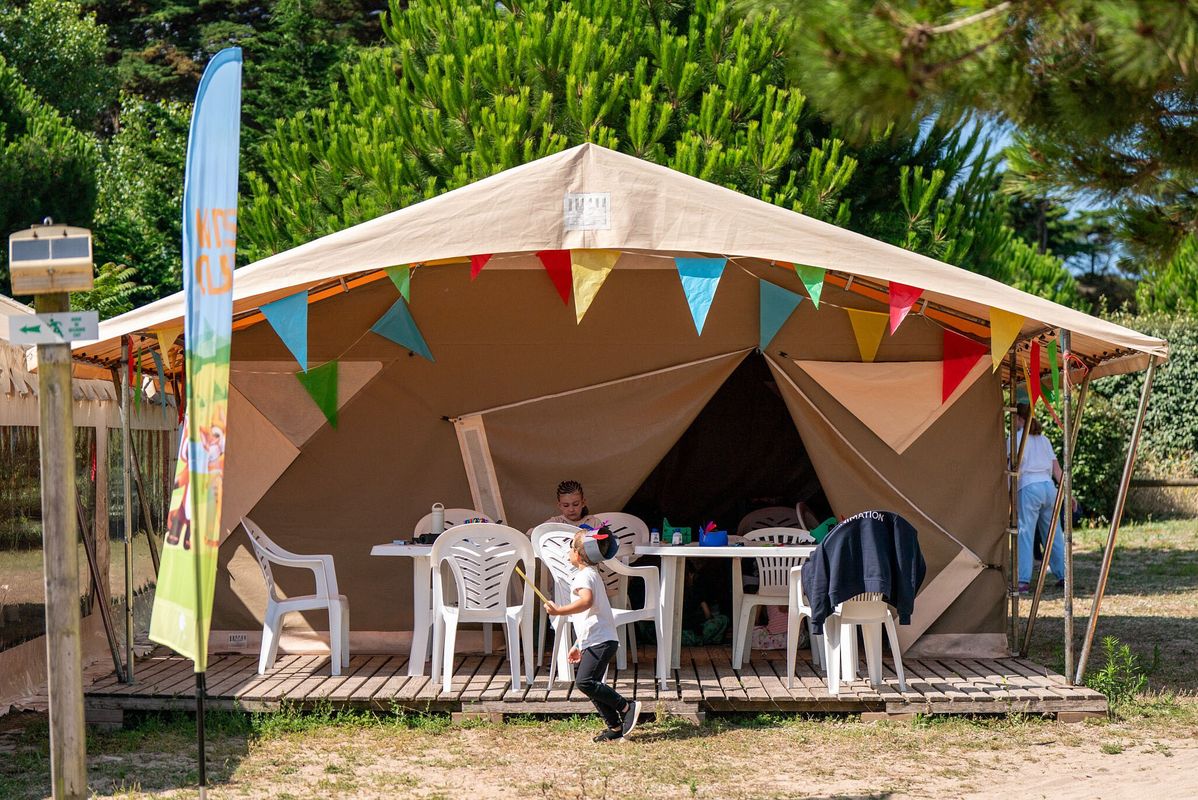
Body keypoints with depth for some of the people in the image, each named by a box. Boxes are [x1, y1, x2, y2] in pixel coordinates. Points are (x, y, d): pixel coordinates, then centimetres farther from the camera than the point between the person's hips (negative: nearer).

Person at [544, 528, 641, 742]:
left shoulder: (584, 576, -10)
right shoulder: (592, 574, 23)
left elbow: (586, 601, -33)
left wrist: (559, 611, -38)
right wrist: (578, 645, 29)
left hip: (599, 641, -11)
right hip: (595, 641, 11)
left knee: (585, 682, -18)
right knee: (590, 684, 11)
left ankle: (627, 707, -13)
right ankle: (615, 727, 12)